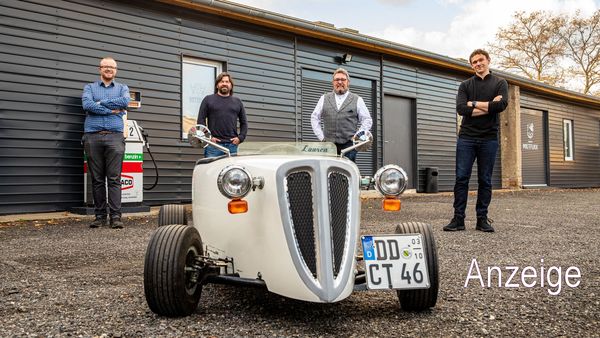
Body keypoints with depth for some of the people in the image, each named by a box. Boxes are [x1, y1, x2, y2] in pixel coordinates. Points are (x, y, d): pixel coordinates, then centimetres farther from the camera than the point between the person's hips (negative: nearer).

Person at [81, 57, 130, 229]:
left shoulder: (122, 88, 17)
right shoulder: (90, 87, 17)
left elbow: (125, 101, -7)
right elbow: (87, 105, -5)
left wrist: (100, 102, -3)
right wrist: (112, 110, -7)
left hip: (115, 136, -1)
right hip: (92, 136, 1)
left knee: (114, 179, -6)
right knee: (97, 179, 3)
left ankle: (115, 216, -6)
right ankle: (100, 216, 9)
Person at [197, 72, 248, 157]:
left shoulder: (237, 102, 17)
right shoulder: (208, 99, 9)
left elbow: (244, 123, 18)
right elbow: (201, 120, 3)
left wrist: (240, 137, 4)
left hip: (232, 145, 3)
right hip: (213, 144, -2)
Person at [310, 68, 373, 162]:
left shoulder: (357, 100, 11)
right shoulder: (324, 98, 16)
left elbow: (367, 120, 10)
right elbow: (314, 118, 18)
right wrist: (321, 136, 7)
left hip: (348, 144, -1)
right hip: (329, 144, 2)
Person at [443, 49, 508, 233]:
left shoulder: (500, 83, 9)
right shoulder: (465, 85, 11)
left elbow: (501, 105, -11)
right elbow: (461, 109, -7)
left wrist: (474, 104, -7)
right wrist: (488, 106, -9)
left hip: (489, 138, 0)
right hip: (466, 137, 0)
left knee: (485, 181, 4)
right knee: (461, 178, -4)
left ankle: (482, 219, 12)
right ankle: (458, 219, 1)